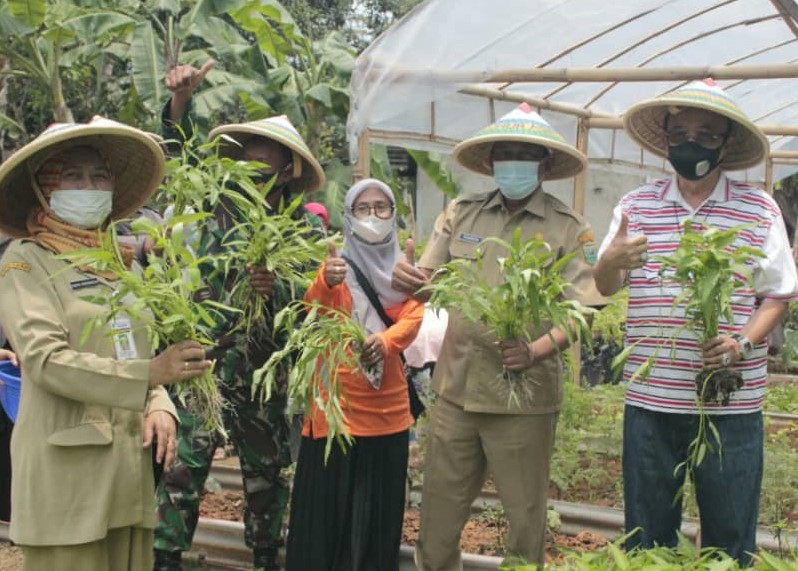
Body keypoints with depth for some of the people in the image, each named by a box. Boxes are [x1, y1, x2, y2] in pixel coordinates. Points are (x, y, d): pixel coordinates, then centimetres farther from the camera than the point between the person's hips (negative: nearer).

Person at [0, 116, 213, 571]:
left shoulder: (122, 261, 14)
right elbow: (45, 359, -16)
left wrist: (159, 407, -5)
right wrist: (150, 375, -24)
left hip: (131, 466, 6)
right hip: (67, 468, -6)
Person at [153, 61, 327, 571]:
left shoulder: (306, 230, 1)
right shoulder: (221, 203, 5)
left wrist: (278, 288, -24)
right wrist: (181, 99, -6)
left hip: (264, 372, 0)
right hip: (204, 361, 0)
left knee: (268, 474, 14)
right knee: (183, 467, -5)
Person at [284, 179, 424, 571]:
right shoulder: (339, 263, -2)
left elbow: (414, 317, -4)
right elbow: (314, 310, -20)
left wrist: (385, 340, -26)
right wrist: (326, 282, -43)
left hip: (387, 404, 4)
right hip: (337, 401, -3)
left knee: (381, 507, 10)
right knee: (329, 501, -2)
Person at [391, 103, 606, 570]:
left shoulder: (569, 228, -5)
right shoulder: (460, 215, 6)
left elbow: (582, 311, -10)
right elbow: (431, 287, 6)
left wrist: (537, 350, -28)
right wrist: (408, 279, -18)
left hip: (524, 394, -3)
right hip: (456, 389, 3)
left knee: (525, 515, 12)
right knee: (439, 509, 14)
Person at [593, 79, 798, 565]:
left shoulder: (758, 209, 0)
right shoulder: (636, 206, 7)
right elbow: (606, 288, 10)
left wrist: (743, 342, -15)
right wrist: (610, 261, -14)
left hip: (732, 404, -2)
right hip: (650, 400, 2)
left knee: (730, 542, 8)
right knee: (646, 539, 12)